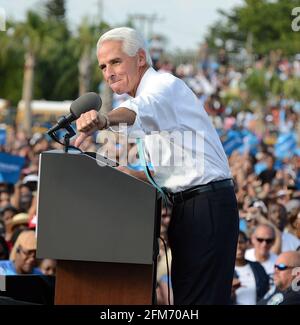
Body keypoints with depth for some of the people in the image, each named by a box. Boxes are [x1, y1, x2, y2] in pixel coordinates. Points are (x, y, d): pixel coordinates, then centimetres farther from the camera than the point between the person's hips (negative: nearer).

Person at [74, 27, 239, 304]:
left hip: (207, 205, -10)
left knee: (199, 297, -16)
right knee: (184, 295, 7)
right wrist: (128, 176, 9)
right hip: (185, 207, 10)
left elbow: (144, 109, -36)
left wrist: (106, 120, -56)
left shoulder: (164, 85, -9)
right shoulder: (144, 97, 22)